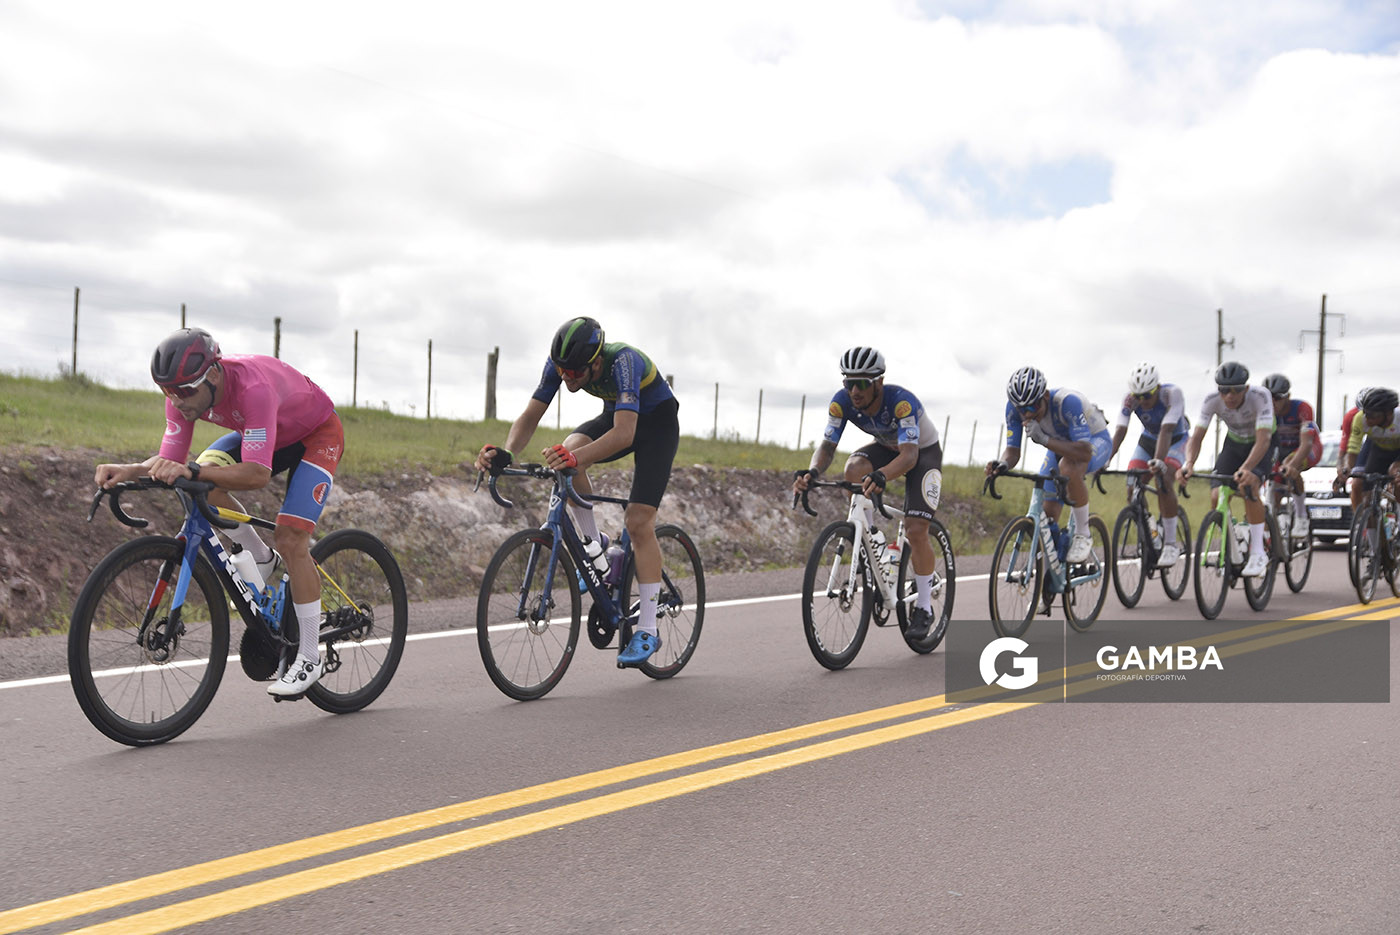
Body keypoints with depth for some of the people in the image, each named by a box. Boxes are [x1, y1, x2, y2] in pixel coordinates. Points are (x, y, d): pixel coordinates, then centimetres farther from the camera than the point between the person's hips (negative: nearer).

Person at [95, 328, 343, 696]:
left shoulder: (252, 387, -41)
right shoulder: (184, 393, -21)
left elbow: (257, 475, -45)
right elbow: (170, 460, -17)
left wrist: (190, 471, -56)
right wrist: (129, 470, -36)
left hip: (317, 434, -7)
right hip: (264, 432, 7)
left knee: (290, 539, -19)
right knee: (205, 479, -19)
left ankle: (309, 658, -7)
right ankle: (259, 559, 6)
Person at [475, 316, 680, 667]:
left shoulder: (622, 361, -39)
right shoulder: (560, 363, -21)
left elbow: (624, 434, -50)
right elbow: (530, 416, -19)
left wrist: (575, 457, -65)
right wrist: (505, 453, -40)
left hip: (656, 421, -5)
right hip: (614, 415, 6)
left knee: (638, 520, -18)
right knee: (567, 451, -27)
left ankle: (647, 631, -12)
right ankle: (593, 545, -7)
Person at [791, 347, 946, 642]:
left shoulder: (901, 401, -38)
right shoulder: (842, 402, -24)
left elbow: (909, 455, -46)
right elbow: (827, 445, -26)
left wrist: (881, 475, -67)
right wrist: (812, 472, -48)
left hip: (923, 452, -4)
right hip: (887, 448, 4)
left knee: (916, 529, -18)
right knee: (854, 468, -31)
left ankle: (924, 607, -1)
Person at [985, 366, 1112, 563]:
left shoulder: (1067, 401, -40)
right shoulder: (1014, 407, -24)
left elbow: (1084, 453, -46)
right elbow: (1013, 450, -18)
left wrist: (1043, 439, -53)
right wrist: (1003, 464, -41)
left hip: (1094, 440, -6)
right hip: (1060, 444, 6)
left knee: (1068, 469, -39)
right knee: (1047, 513, -4)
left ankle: (1082, 536, -20)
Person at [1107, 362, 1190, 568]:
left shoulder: (1172, 394, -32)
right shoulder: (1130, 399, -23)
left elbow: (1166, 431, -43)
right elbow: (1120, 431, -31)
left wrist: (1159, 461, -56)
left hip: (1175, 440, -4)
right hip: (1148, 440, 4)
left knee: (1163, 482, -29)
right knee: (1132, 489, -14)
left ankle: (1171, 544, -21)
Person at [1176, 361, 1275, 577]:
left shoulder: (1260, 396, -35)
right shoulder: (1212, 401, -26)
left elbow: (1263, 440, -43)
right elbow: (1196, 436, -28)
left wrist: (1245, 468, -60)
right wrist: (1189, 463, -49)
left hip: (1262, 445, -3)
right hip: (1234, 444, 3)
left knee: (1247, 486, -31)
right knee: (1217, 497, -16)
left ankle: (1258, 554, -21)